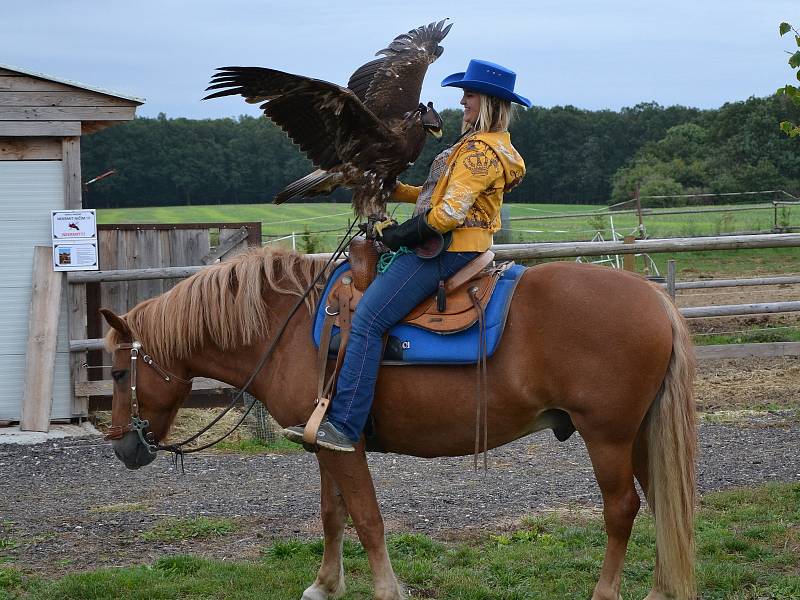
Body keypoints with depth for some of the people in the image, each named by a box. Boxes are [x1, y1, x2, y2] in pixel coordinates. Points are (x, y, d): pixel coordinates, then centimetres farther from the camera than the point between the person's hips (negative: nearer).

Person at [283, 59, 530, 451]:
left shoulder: (481, 151, -14)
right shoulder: (488, 146, 20)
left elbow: (449, 213, -22)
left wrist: (399, 235, -12)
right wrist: (394, 191, 16)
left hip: (446, 249, -12)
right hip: (455, 246, 12)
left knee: (368, 319, -21)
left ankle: (343, 426, -28)